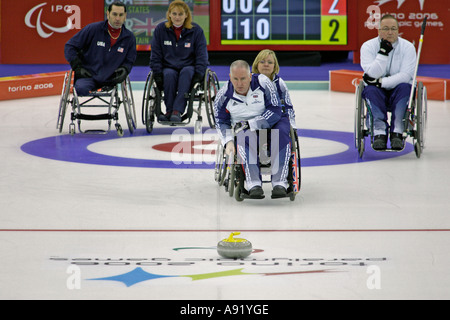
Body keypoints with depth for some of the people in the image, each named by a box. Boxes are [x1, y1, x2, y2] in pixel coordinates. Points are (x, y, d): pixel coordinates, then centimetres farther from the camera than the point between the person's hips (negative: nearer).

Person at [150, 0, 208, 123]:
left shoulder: (196, 31, 1)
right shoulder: (160, 30, 4)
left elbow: (202, 56, -1)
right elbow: (155, 55, 5)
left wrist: (198, 75, -14)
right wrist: (158, 74, -8)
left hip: (189, 68, -1)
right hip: (168, 68, 1)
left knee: (186, 72, -36)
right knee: (169, 74, -35)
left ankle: (177, 111, -45)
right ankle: (169, 111, -33)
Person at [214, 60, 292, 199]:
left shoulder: (263, 82, -14)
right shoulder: (224, 95, -4)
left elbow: (275, 111, -16)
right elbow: (221, 122, 6)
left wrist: (249, 124, -21)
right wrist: (228, 142, -13)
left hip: (269, 125, -1)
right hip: (243, 130, 1)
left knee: (281, 132, -33)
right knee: (245, 136, -34)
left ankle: (279, 182, -38)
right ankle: (253, 184, -42)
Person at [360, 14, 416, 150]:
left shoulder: (408, 47, -5)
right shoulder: (368, 46, -5)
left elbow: (406, 76, -16)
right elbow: (372, 74, -17)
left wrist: (380, 82, -22)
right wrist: (383, 52, -24)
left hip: (398, 93, 0)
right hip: (378, 95, 0)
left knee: (404, 87, -32)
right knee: (370, 90, -32)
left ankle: (397, 133, -37)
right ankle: (380, 132, -37)